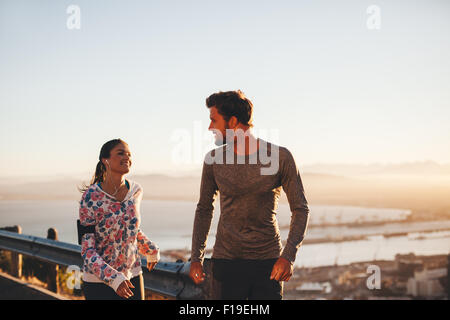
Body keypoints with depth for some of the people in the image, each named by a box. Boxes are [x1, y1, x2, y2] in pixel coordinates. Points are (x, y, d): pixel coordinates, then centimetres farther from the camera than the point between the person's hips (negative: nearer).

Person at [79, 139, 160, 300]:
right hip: (99, 280, -4)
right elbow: (87, 250, -15)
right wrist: (114, 278, -26)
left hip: (132, 276, 4)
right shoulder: (91, 197, -15)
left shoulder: (136, 191, -2)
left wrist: (152, 251, 29)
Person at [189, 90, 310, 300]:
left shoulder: (280, 157, -7)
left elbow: (301, 209, -2)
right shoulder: (214, 159, 1)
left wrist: (288, 256, -14)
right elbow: (204, 208, 13)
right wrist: (196, 258, 7)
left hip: (268, 261, -2)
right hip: (226, 261, 2)